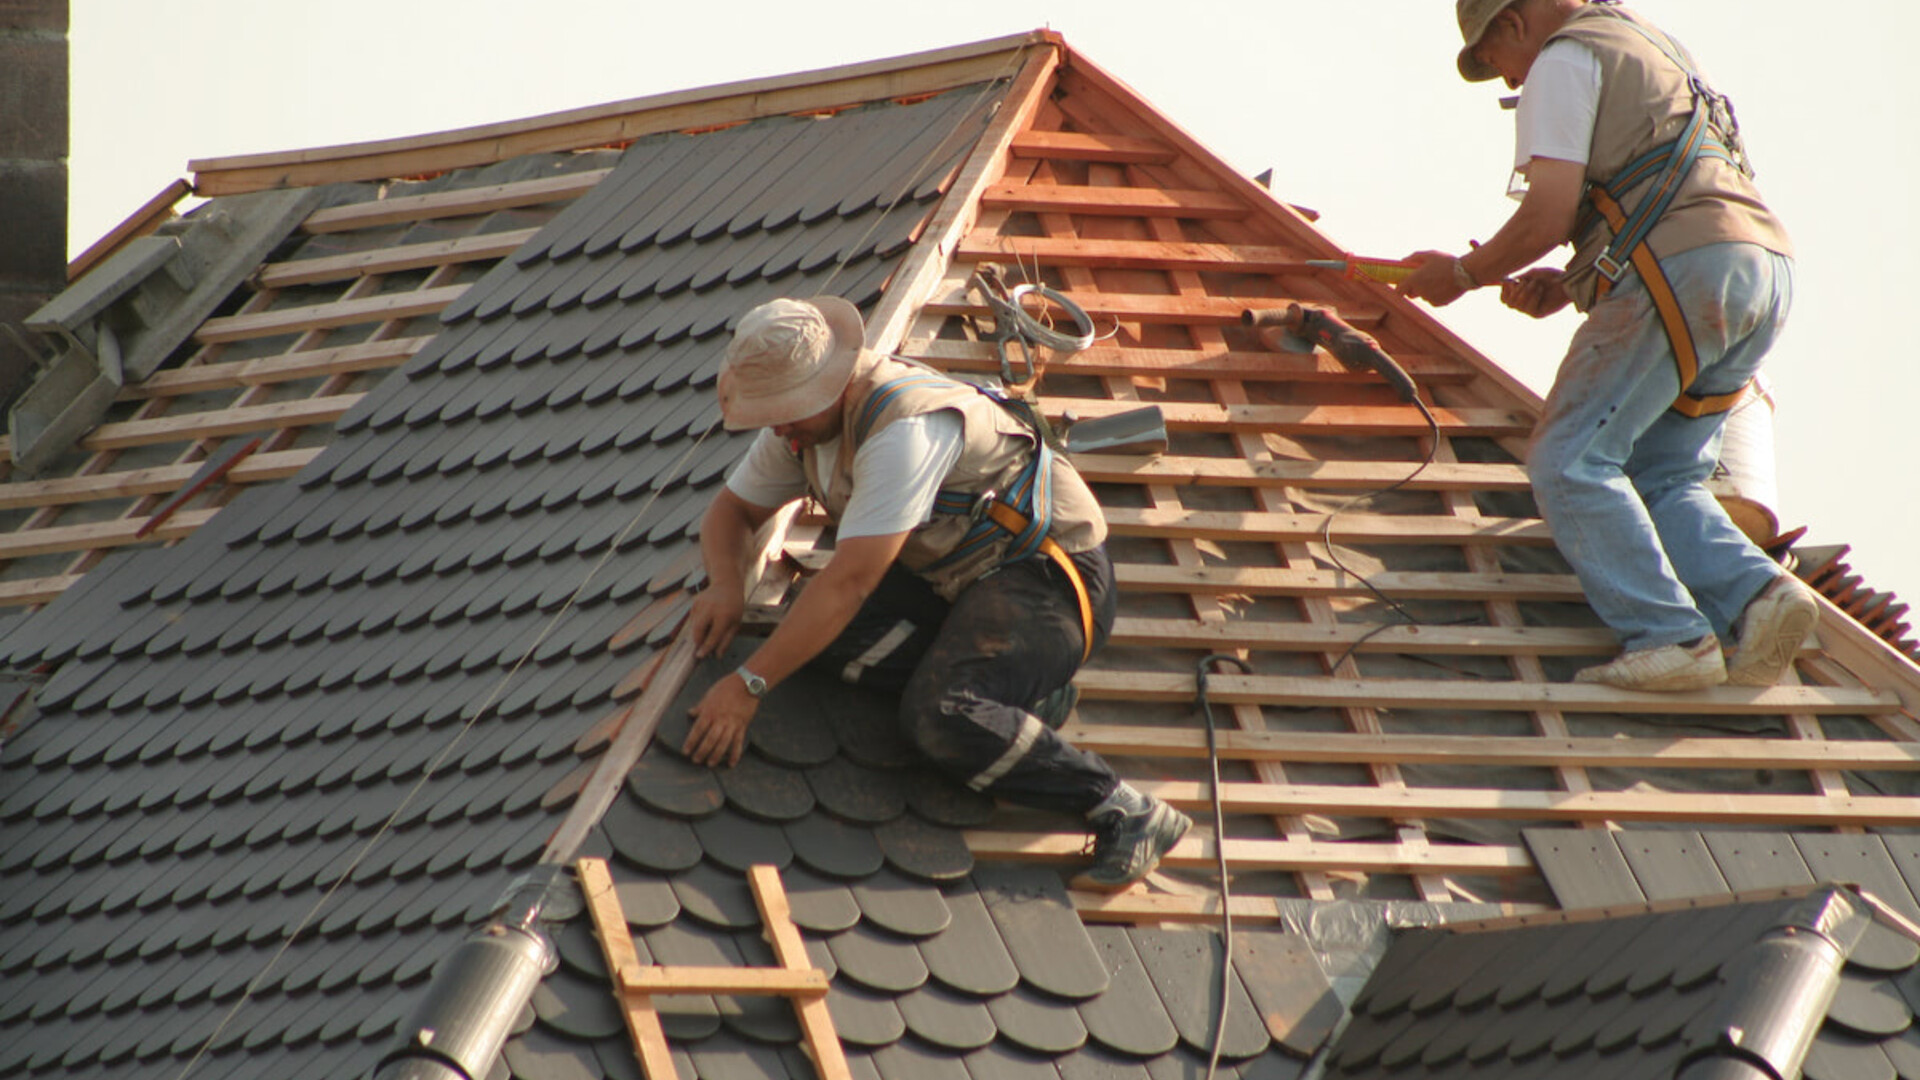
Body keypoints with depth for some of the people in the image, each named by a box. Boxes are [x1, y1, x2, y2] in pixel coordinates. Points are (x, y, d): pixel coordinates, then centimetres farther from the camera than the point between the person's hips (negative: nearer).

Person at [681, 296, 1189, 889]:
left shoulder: (904, 431, -30)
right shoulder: (802, 418, 0)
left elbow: (849, 581, -33)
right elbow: (732, 509, 15)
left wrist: (748, 686, -32)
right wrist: (725, 584, -10)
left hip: (1047, 577, -10)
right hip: (951, 575, 10)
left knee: (940, 718, -33)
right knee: (822, 631, -16)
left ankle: (1127, 814, -25)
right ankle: (1022, 690, -6)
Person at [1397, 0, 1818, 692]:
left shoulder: (1565, 59, 3)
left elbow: (1549, 215, -6)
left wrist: (1463, 273, 9)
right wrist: (1569, 284, 24)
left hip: (1681, 274, -9)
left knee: (1569, 461, -5)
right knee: (1661, 477, 12)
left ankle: (1669, 636, -17)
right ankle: (1757, 594, -12)